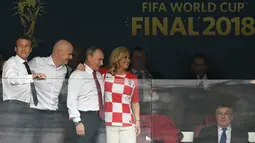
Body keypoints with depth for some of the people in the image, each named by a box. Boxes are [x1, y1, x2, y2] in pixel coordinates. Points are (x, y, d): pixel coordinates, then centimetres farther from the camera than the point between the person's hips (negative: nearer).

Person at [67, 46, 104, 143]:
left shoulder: (99, 76, 15)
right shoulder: (77, 75, -8)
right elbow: (71, 100, -13)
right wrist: (77, 122, -20)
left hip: (99, 118, 7)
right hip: (85, 117, -7)